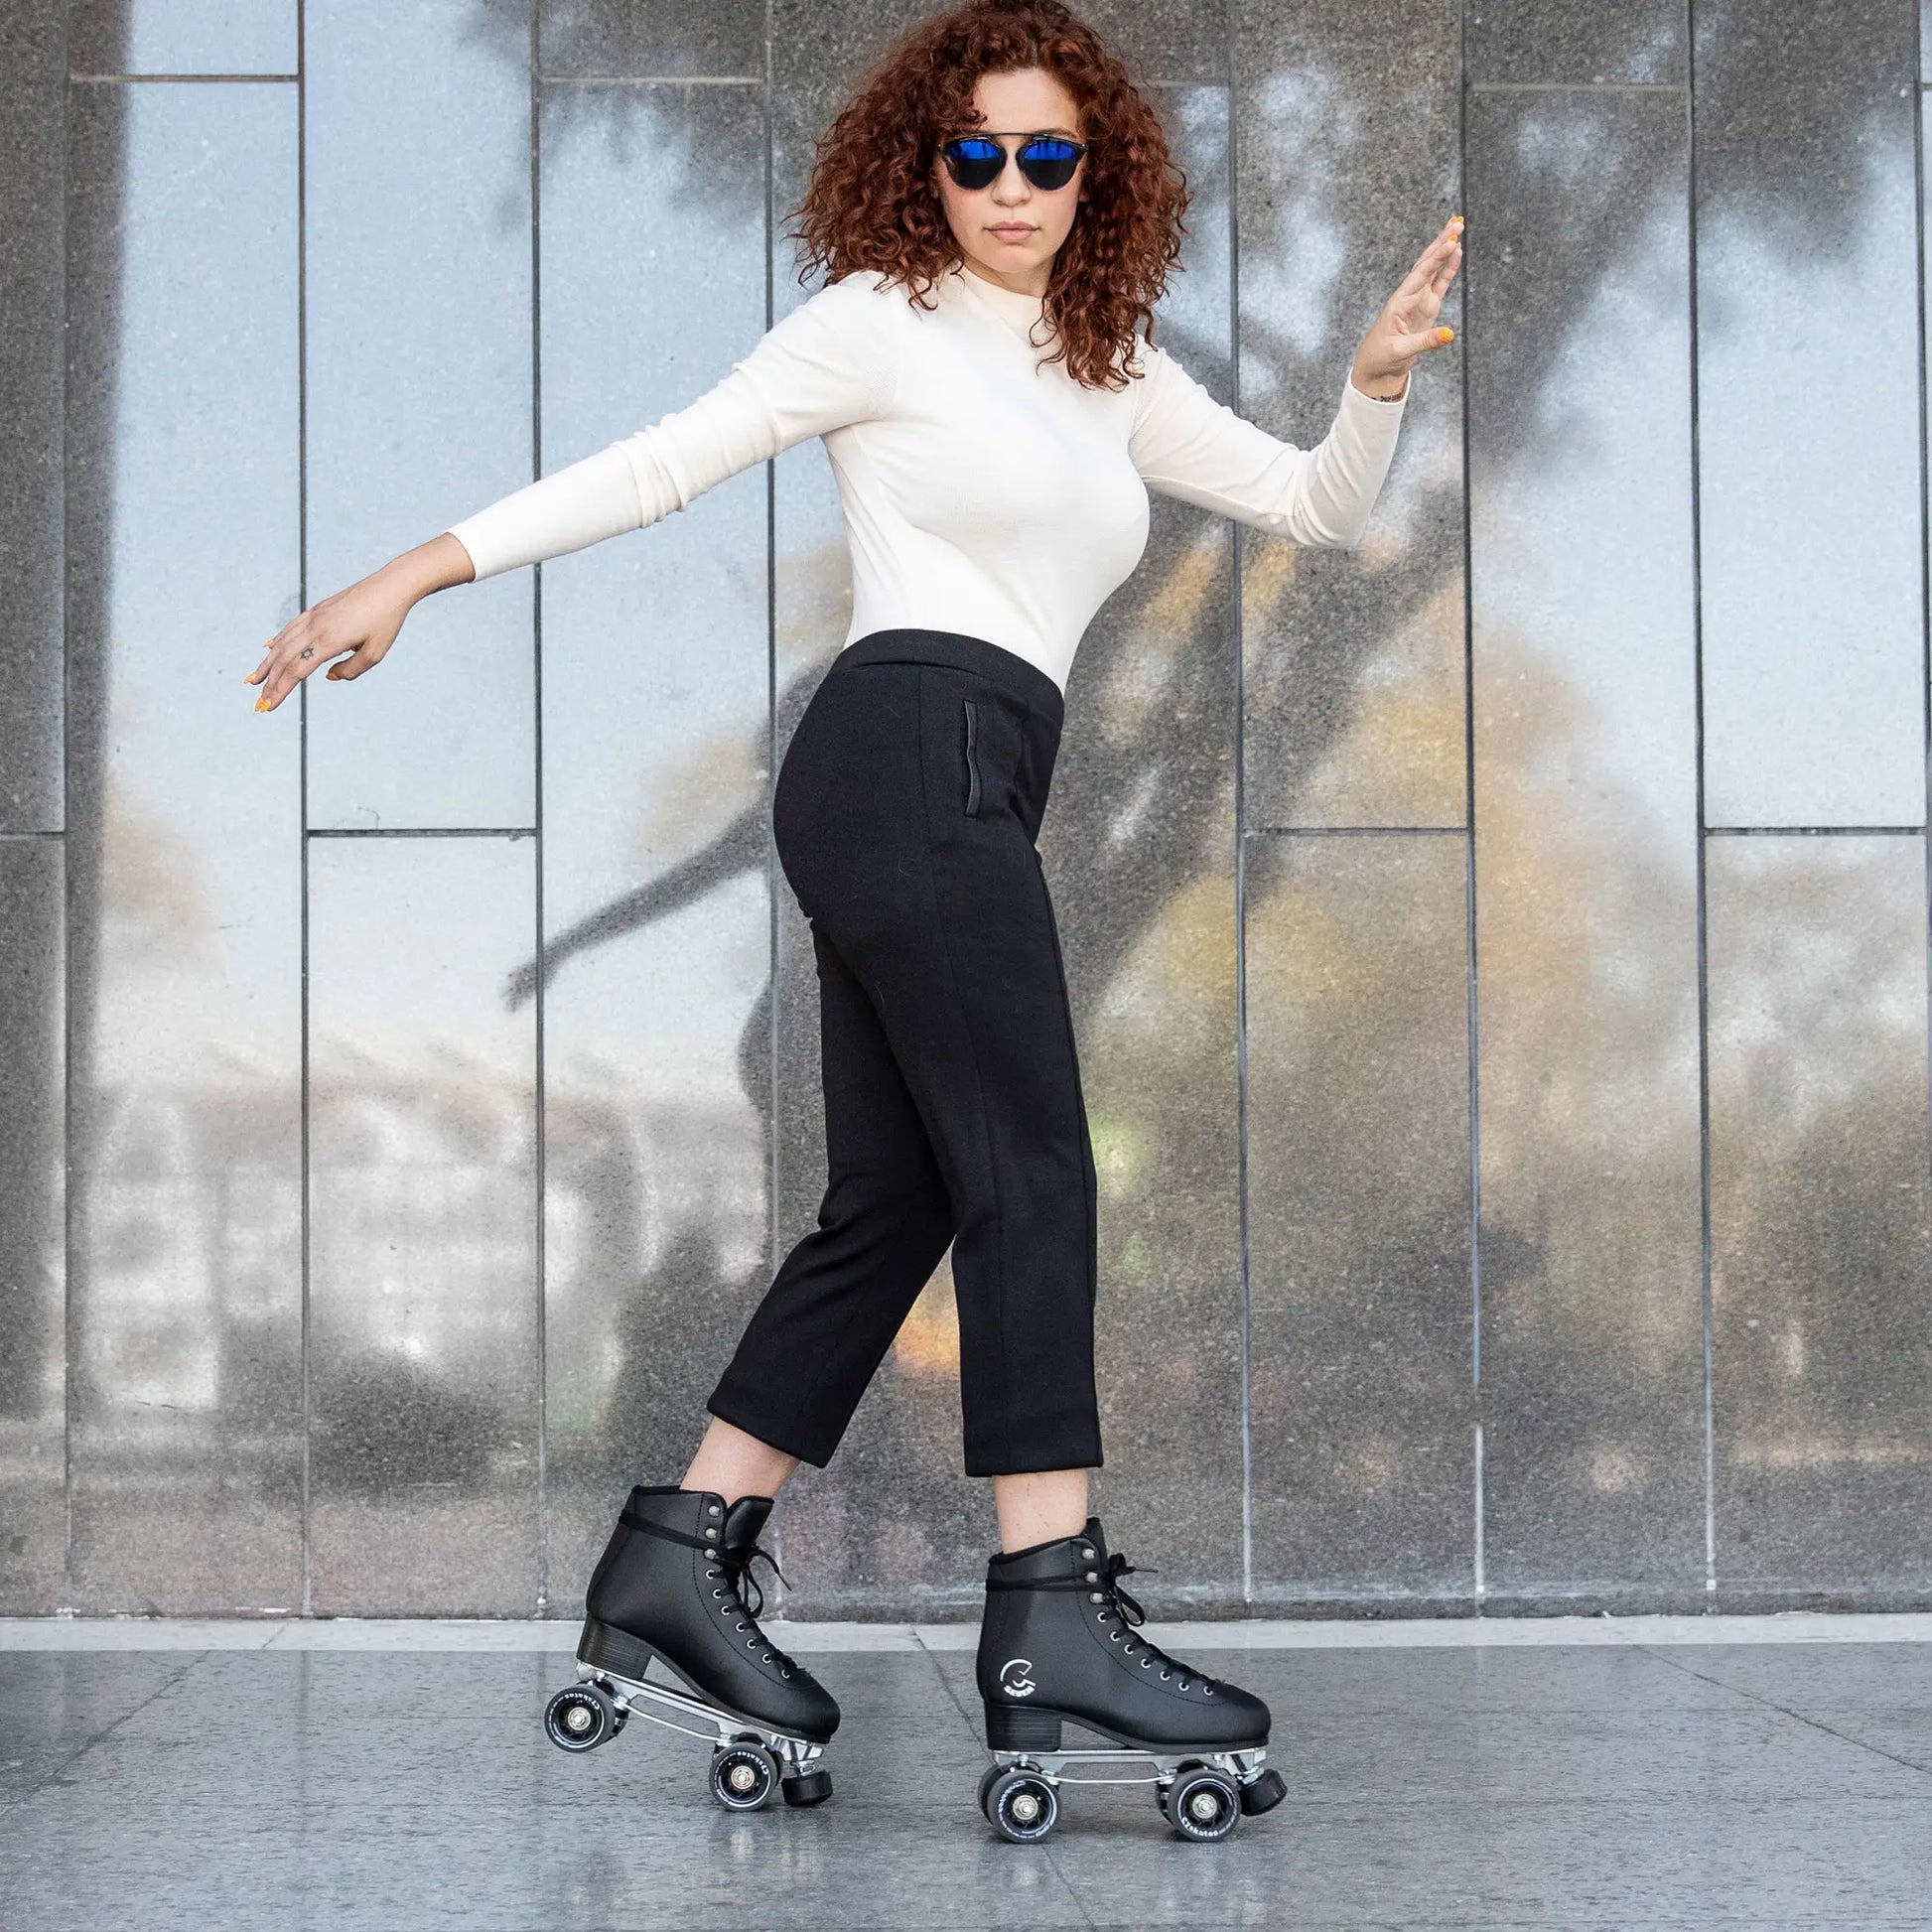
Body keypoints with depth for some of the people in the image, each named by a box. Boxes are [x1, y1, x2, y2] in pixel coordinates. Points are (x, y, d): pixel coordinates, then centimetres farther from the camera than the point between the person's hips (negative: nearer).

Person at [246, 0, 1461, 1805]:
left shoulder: (1112, 374, 24)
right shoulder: (884, 321, 4)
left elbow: (1315, 504, 25)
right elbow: (664, 460, 0)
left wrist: (1376, 378, 4)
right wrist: (410, 577, -5)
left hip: (961, 803, 8)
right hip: (913, 751, -8)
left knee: (893, 1203, 4)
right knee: (1031, 1173, -13)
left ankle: (677, 1559, 7)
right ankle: (1050, 1608, -17)